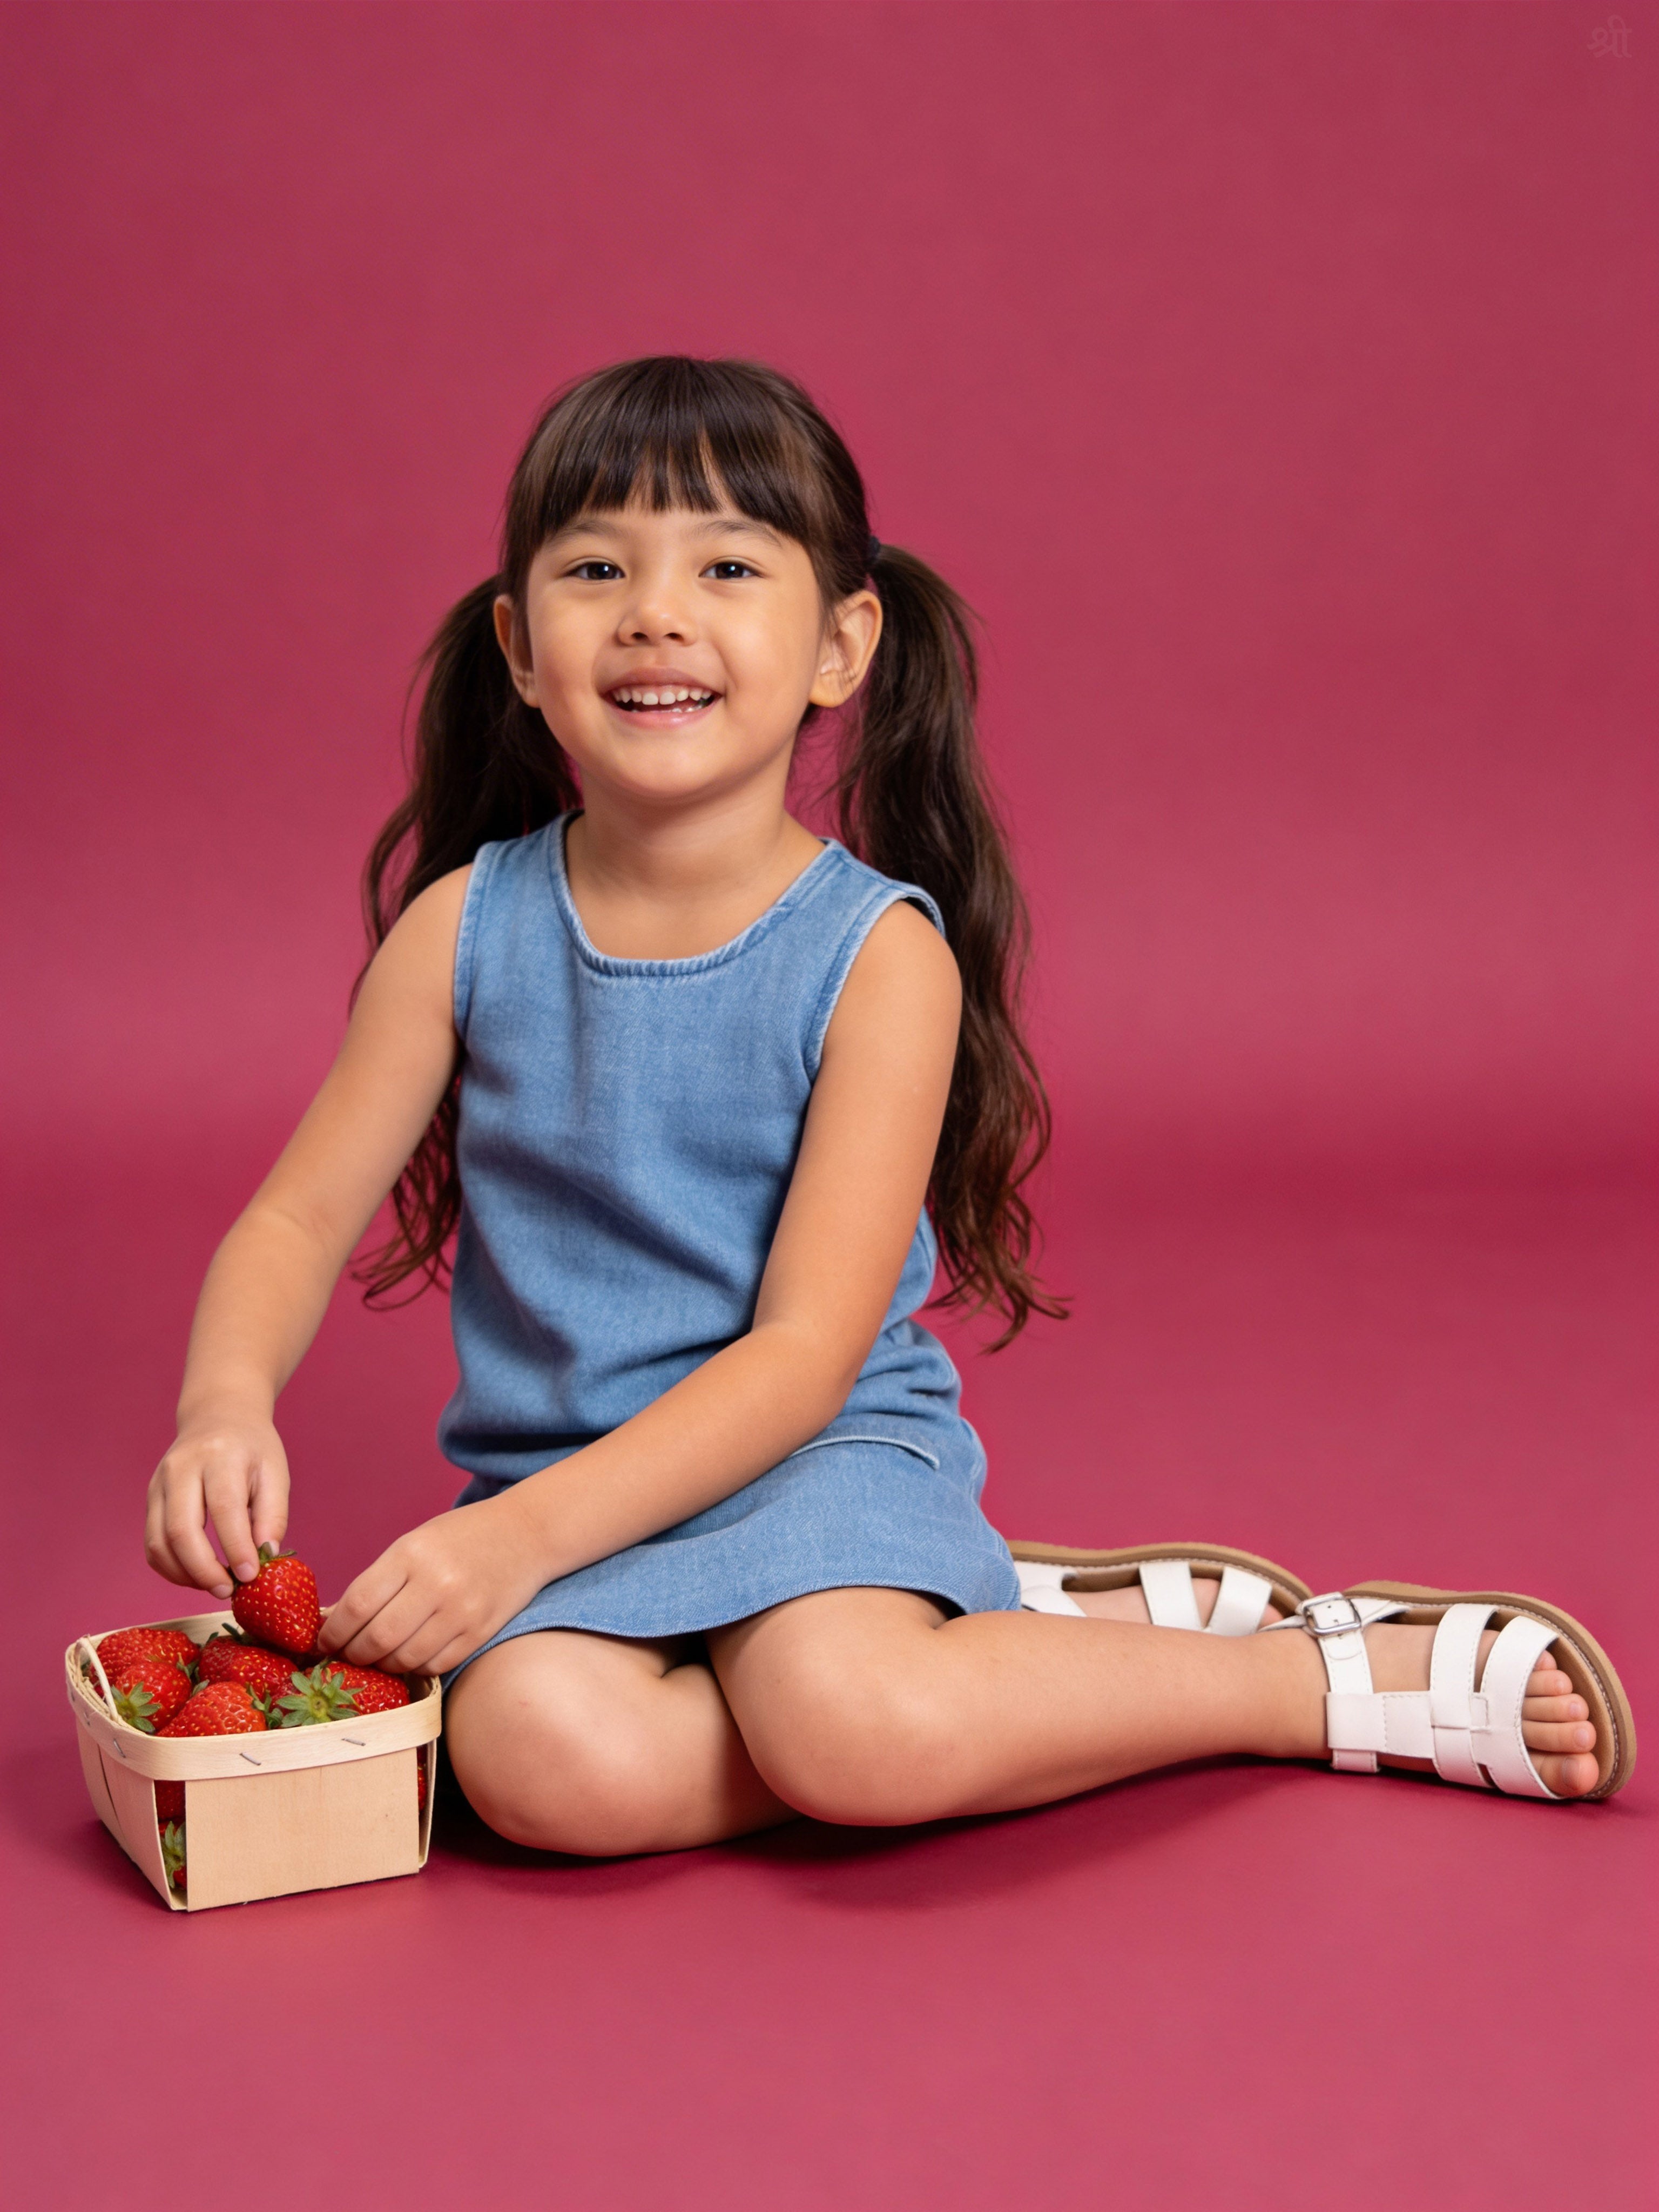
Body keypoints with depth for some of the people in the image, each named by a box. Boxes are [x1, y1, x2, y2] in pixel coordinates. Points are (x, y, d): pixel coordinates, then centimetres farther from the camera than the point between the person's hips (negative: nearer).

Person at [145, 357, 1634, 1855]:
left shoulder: (880, 953, -12)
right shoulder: (469, 927, -1)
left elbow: (806, 1351, -15)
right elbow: (296, 1223, 3)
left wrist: (524, 1532, -25)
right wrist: (227, 1411, -20)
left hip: (825, 1457, -3)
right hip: (554, 1486, 4)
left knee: (856, 1728, -35)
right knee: (546, 1757, -29)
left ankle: (1347, 1670, -9)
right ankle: (1054, 1623, -9)